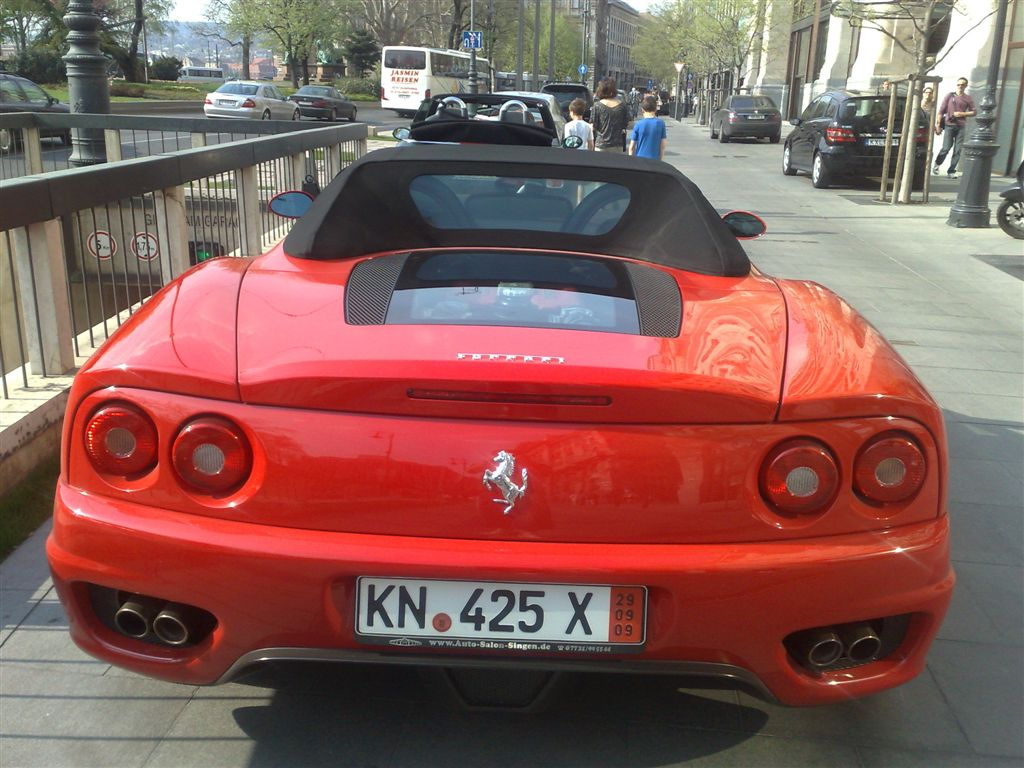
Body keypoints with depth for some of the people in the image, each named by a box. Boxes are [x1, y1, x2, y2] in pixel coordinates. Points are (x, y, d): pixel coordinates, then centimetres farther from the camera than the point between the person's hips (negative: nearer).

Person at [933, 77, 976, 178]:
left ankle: (951, 171, 4)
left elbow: (974, 112, 10)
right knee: (946, 148, -9)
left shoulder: (968, 99, 9)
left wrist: (962, 114, -6)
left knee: (957, 150, -2)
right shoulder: (950, 96, 6)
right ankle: (937, 164, 18)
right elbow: (941, 110, 4)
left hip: (961, 127, 2)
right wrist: (938, 124, -4)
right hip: (949, 125, -2)